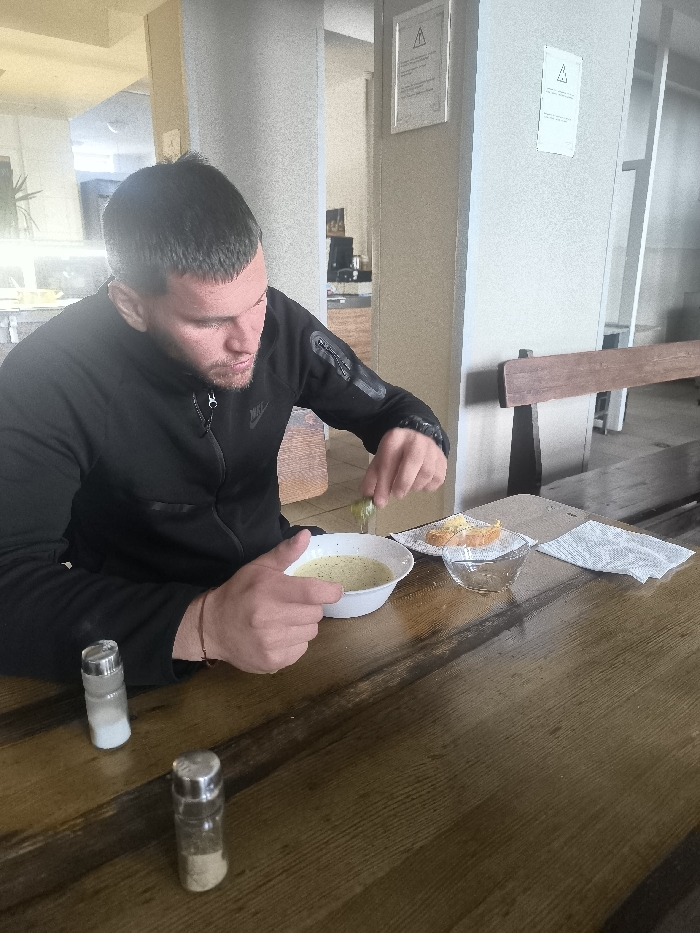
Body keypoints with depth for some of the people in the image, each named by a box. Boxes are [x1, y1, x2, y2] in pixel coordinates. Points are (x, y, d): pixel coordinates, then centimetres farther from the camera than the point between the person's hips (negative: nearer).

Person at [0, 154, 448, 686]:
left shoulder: (279, 322, -11)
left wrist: (416, 435, -23)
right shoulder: (45, 381, -23)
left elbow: (384, 406, 1)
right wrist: (201, 626, -45)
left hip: (274, 579, 4)